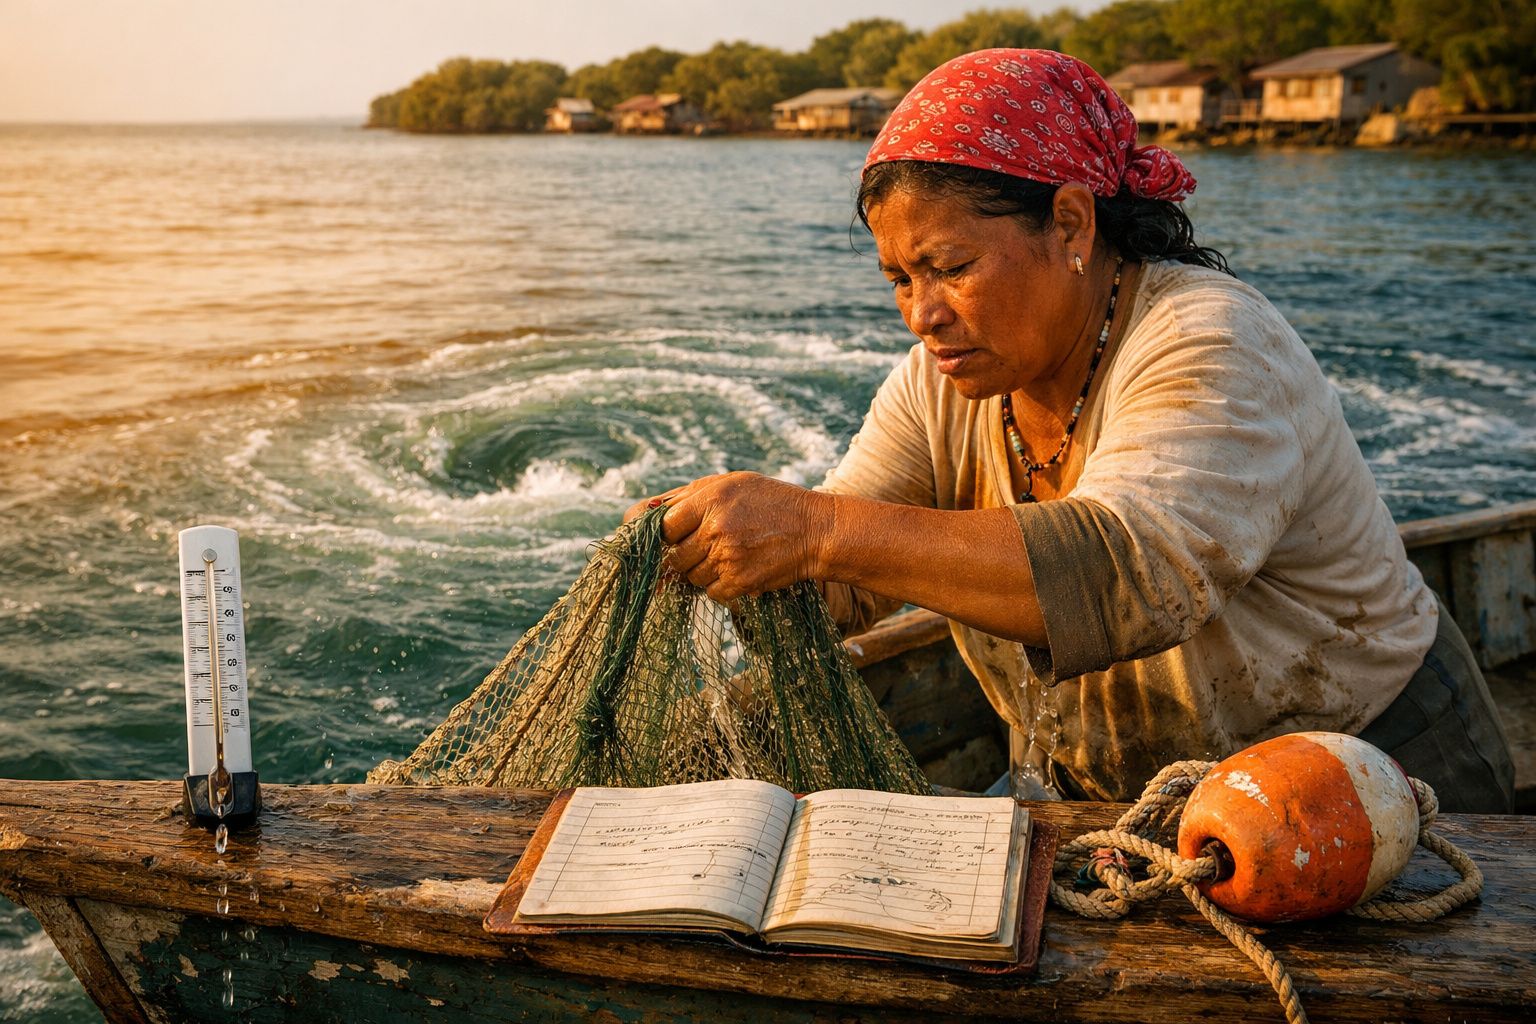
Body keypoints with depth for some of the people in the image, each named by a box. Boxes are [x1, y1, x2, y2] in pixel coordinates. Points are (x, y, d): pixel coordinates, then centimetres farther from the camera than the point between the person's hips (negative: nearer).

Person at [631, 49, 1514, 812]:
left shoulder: (1212, 350, -24)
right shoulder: (944, 382, -4)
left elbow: (1134, 575, -41)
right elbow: (842, 588, -8)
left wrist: (818, 530, -46)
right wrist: (702, 544, -28)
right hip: (1096, 794, 6)